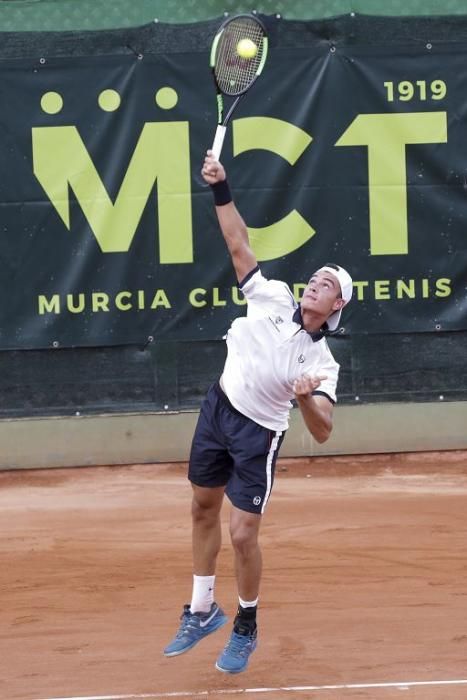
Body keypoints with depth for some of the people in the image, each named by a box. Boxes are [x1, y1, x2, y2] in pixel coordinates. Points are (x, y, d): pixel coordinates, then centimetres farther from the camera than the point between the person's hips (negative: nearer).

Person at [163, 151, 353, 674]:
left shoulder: (321, 363, -15)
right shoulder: (274, 298, -7)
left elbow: (322, 433, -22)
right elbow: (239, 245, -4)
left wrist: (306, 397, -42)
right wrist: (221, 189, -14)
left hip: (256, 433, -5)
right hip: (217, 410, 5)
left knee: (242, 535, -8)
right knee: (203, 511, 15)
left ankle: (246, 627, 16)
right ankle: (202, 611, 33)